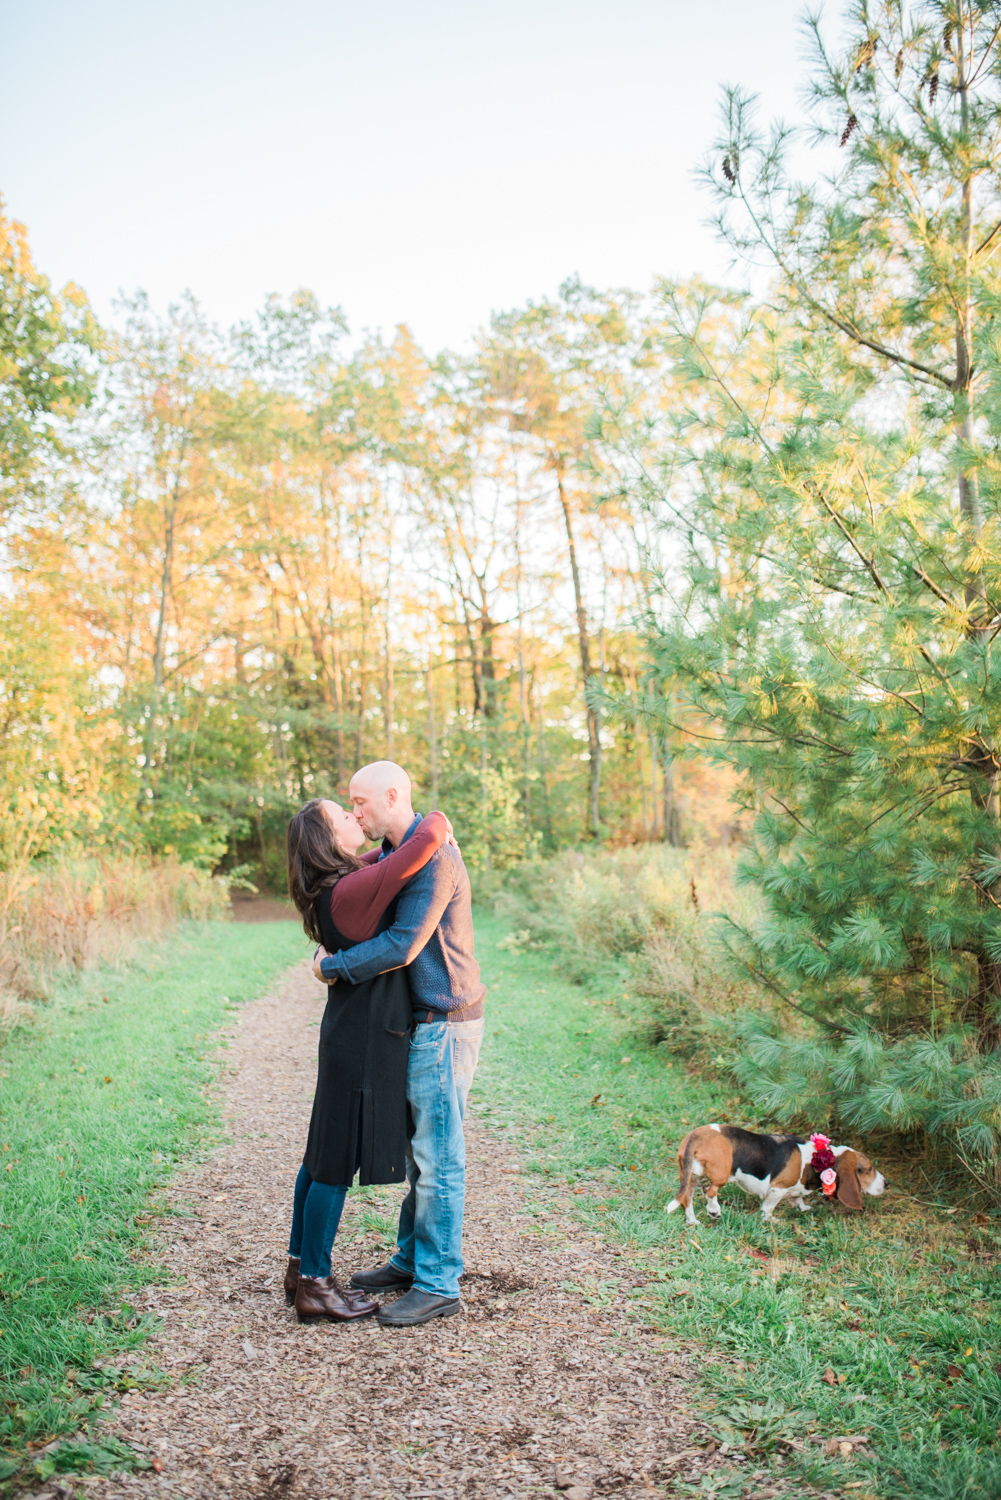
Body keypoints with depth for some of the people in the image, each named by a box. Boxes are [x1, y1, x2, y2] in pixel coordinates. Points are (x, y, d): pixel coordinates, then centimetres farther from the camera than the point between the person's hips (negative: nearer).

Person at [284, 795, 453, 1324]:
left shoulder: (334, 886, 7)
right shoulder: (353, 890, -21)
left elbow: (378, 857, 29)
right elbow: (426, 840, -28)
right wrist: (437, 821, -5)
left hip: (348, 1032, 10)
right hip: (363, 1039, -10)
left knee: (323, 1156, 17)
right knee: (338, 1164, 0)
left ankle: (300, 1268, 28)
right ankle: (314, 1287, 11)